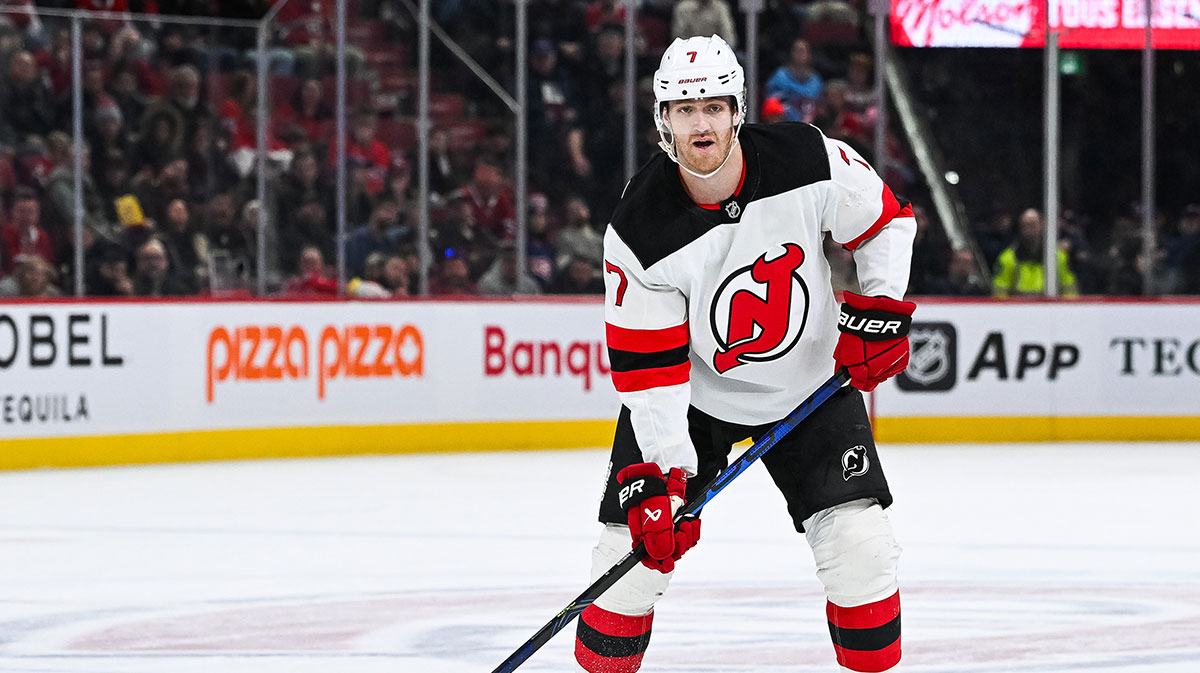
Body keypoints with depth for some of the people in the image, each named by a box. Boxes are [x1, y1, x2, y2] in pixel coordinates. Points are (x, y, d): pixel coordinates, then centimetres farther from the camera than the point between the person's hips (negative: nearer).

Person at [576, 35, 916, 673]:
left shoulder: (810, 162, -22)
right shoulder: (638, 231, -24)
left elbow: (887, 222, -2)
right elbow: (647, 369, -20)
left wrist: (879, 311, -12)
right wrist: (661, 474, -25)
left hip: (810, 379, 1)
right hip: (691, 392, -1)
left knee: (859, 541, -11)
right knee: (638, 538, -7)